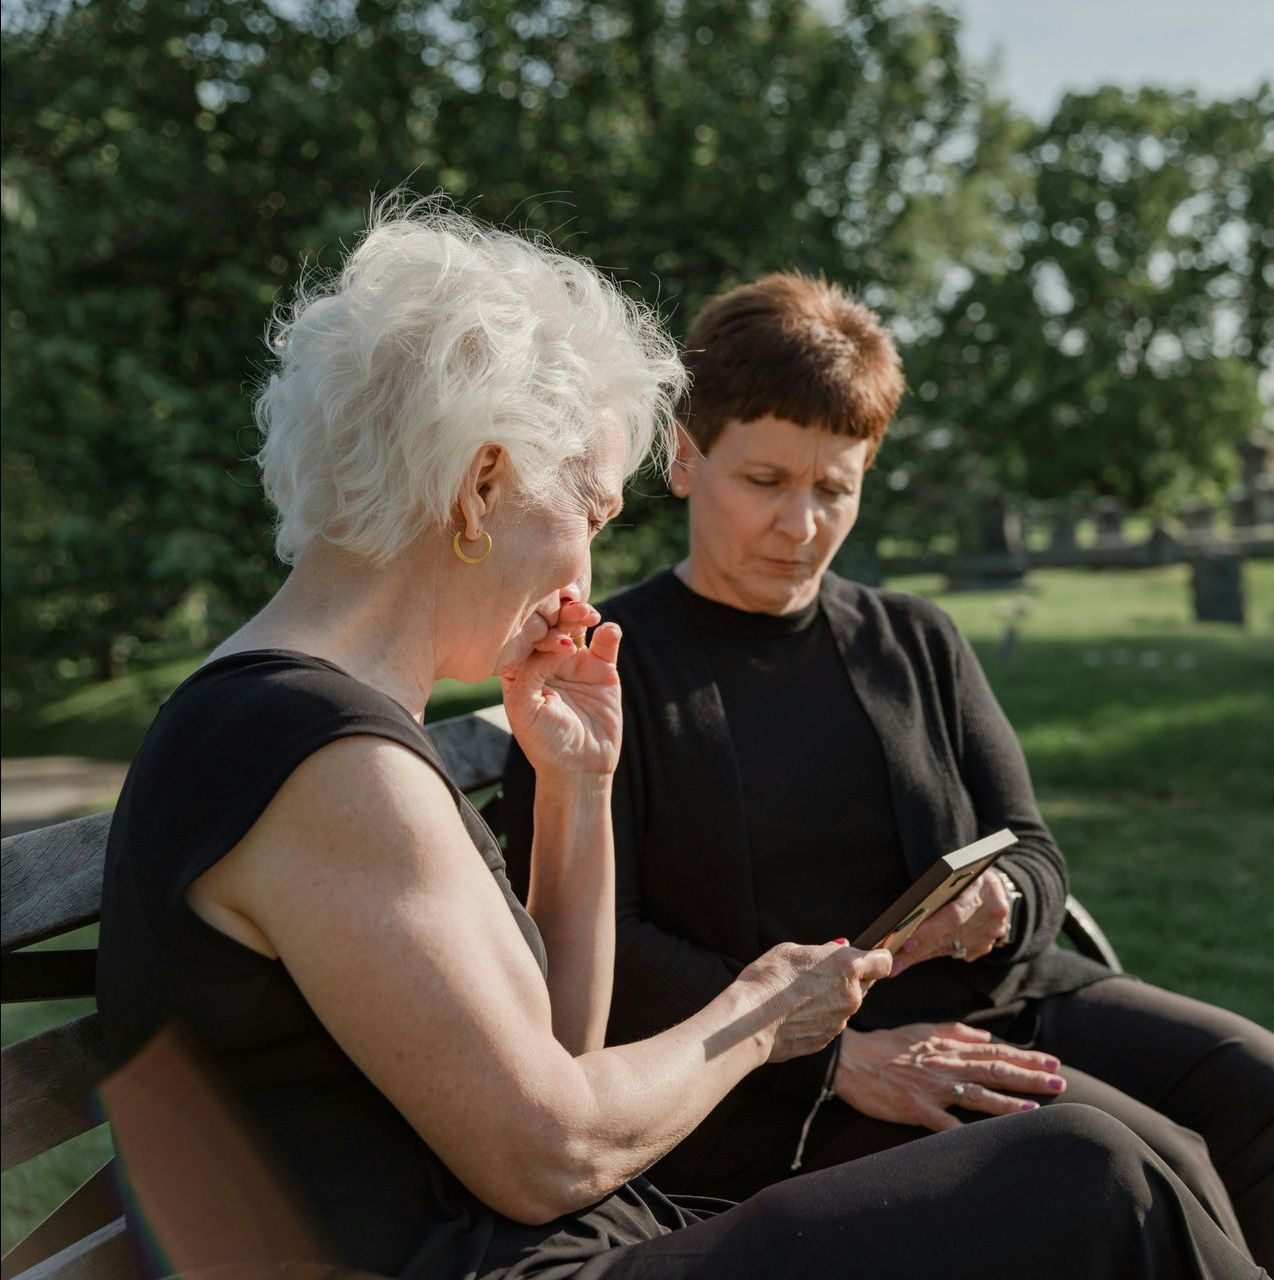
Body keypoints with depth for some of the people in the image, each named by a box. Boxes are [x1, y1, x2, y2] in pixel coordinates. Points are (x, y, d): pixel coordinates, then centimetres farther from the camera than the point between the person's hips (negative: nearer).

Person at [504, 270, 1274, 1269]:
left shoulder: (917, 643, 17)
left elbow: (1033, 855, 13)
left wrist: (996, 904, -13)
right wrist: (834, 1057, -19)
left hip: (1002, 1006, 6)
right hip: (775, 1093, -5)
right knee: (1144, 1168, -26)